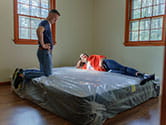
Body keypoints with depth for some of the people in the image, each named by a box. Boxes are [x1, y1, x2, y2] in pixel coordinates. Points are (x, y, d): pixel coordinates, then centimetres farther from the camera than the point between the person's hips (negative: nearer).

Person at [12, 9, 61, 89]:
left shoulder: (47, 24, 20)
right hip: (45, 52, -10)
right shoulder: (45, 23, -10)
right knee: (47, 74, -9)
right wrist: (43, 45, -25)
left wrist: (51, 43, 14)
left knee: (43, 72, 15)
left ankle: (21, 71, 13)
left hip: (45, 52, 10)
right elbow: (39, 30, -34)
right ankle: (23, 74, -12)